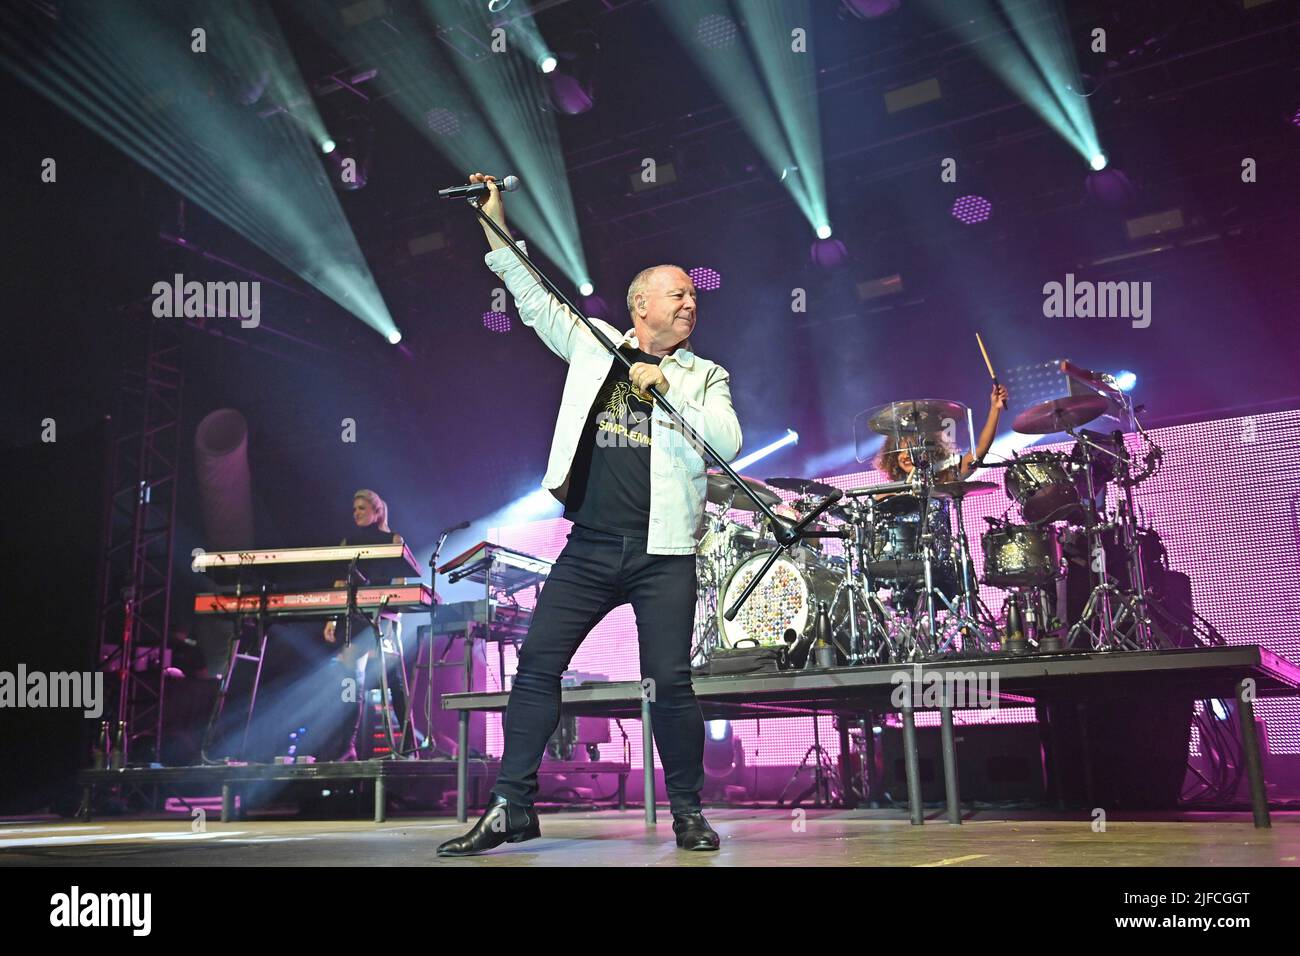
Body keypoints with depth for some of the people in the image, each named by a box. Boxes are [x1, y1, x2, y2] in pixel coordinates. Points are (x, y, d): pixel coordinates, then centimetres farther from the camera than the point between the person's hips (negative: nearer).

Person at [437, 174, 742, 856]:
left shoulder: (703, 375, 11)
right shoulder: (596, 346, 13)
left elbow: (729, 442, -4)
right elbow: (535, 300, 15)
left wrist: (665, 384, -7)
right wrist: (494, 225, 11)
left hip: (663, 552, -1)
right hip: (589, 548, 2)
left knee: (670, 682, -5)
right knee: (536, 665, -1)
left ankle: (687, 811, 13)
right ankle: (512, 808, 9)